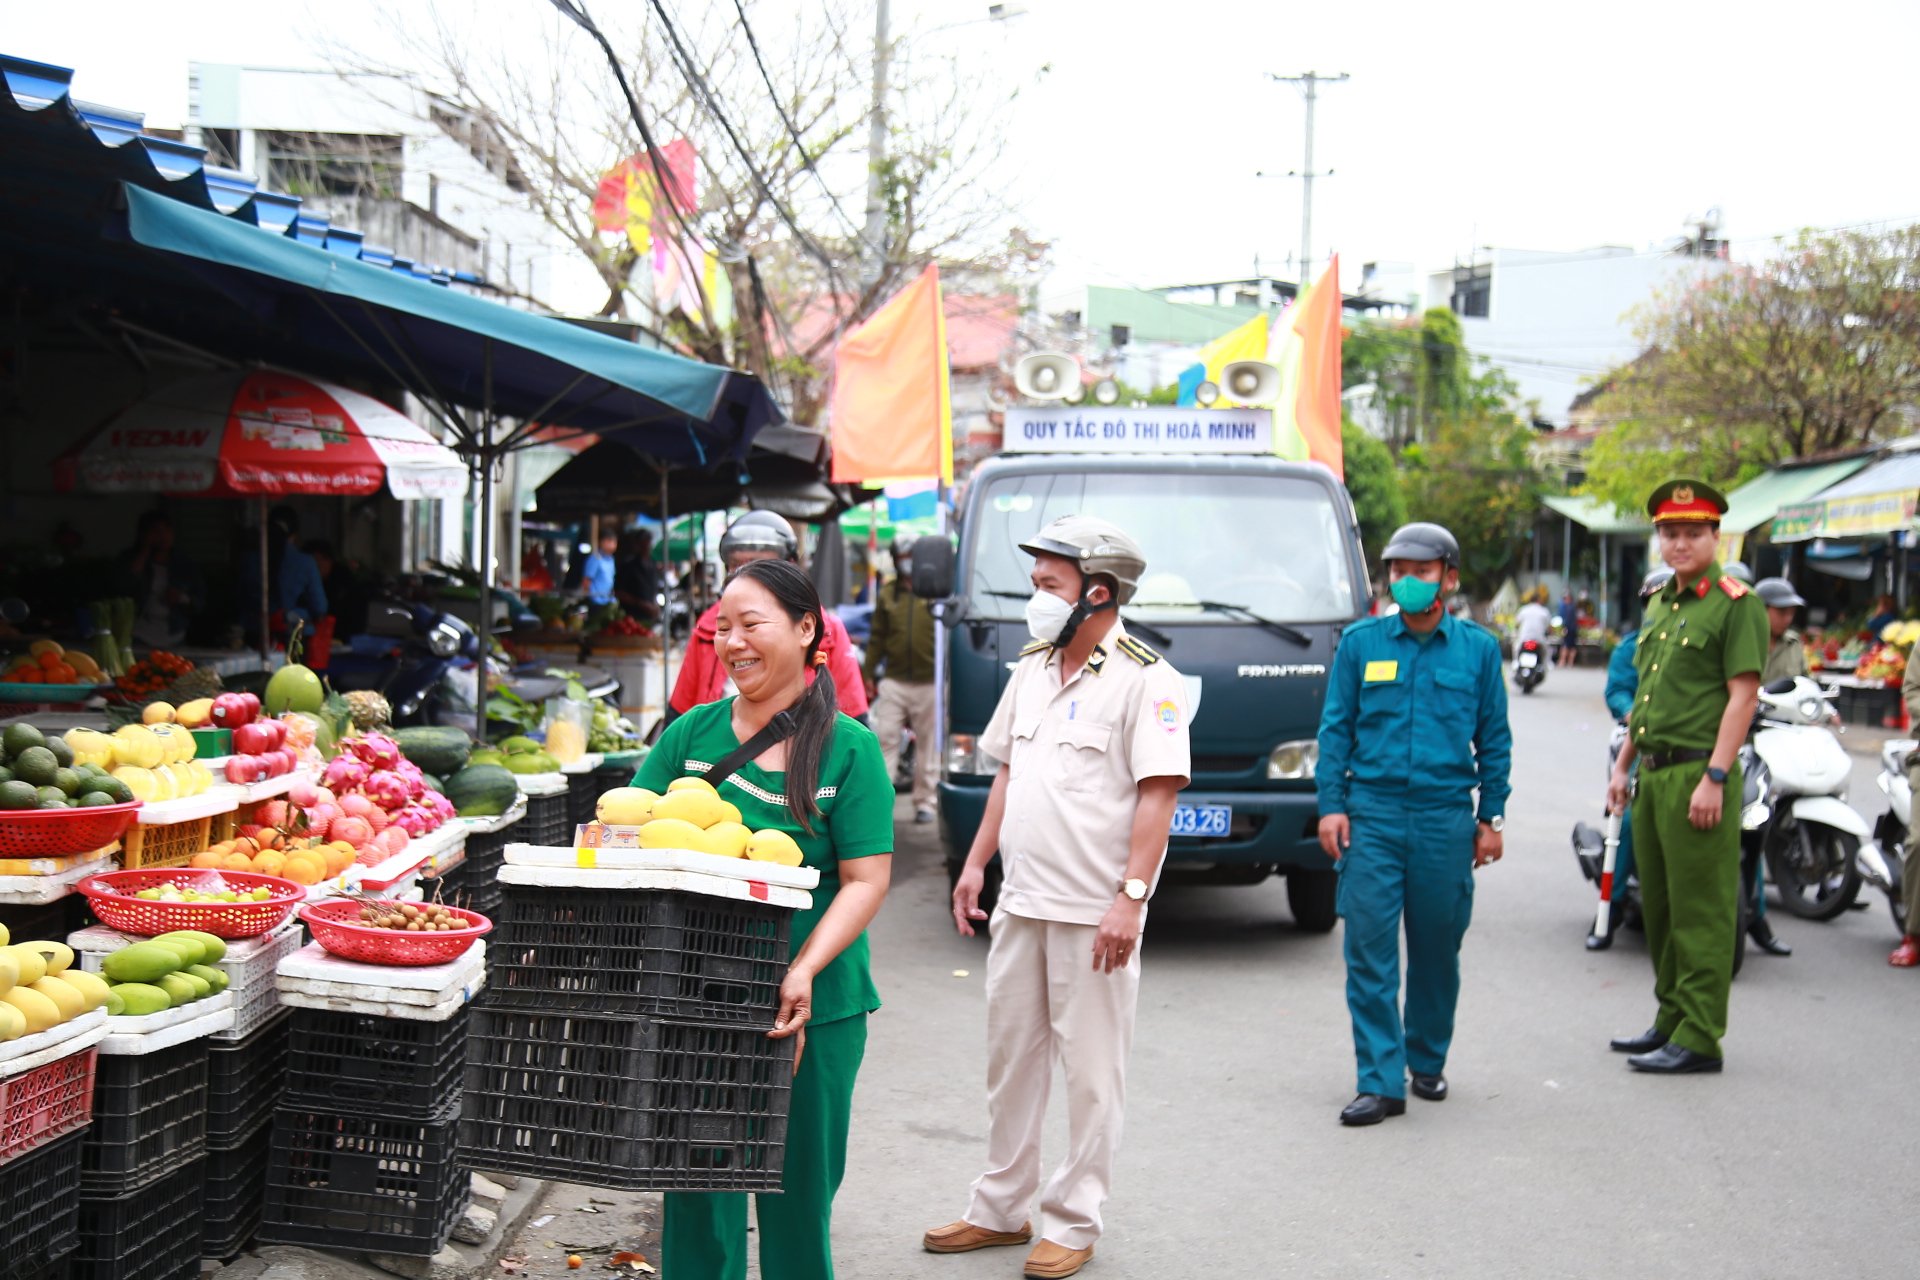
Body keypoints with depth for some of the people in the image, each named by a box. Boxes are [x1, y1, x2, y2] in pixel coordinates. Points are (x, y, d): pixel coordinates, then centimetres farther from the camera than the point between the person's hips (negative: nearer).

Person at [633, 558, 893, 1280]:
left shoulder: (848, 747, -4)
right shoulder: (691, 733, 6)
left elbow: (866, 879, -8)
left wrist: (804, 972, -21)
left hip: (814, 1006, -2)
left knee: (799, 1185, 9)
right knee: (697, 1182, 9)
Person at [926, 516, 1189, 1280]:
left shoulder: (1144, 680, -11)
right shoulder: (1031, 672, 12)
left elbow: (1158, 794, -15)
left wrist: (1130, 899, -21)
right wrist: (976, 863, 14)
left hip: (1093, 915, -7)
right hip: (1021, 902, 7)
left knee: (1091, 1069, 2)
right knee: (1010, 1056, 14)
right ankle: (1000, 1207, 27)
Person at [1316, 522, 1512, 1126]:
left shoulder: (1478, 648, 7)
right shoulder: (1360, 643, 6)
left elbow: (1493, 738, 10)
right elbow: (1336, 729, 6)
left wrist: (1491, 817, 6)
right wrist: (1331, 805, -2)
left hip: (1445, 817, 1)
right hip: (1372, 812, -1)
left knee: (1438, 947, 9)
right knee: (1369, 946, -6)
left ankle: (1427, 1060, 28)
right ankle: (1380, 1081, -2)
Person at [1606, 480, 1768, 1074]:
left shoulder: (1735, 602, -8)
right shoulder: (1658, 603, 17)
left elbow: (1743, 695, -14)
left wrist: (1714, 779, -19)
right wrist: (1623, 764, 20)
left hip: (1697, 773, -8)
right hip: (1653, 774, 9)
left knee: (1700, 911, -5)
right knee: (1658, 905, 14)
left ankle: (1700, 1037, 0)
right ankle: (1671, 1019, 25)